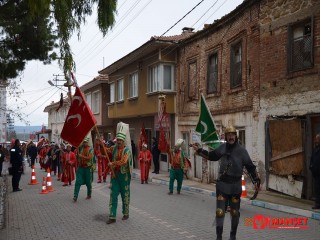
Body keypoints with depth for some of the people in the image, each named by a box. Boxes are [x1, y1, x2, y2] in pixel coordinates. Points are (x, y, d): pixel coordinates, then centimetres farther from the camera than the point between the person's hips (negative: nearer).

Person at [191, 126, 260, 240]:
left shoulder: (241, 150, -6)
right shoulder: (223, 147, 2)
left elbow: (250, 166, -5)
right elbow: (211, 156, 17)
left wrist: (257, 179, -11)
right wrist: (199, 150, 12)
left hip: (235, 185, -1)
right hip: (222, 183, 1)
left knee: (234, 212, 12)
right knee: (220, 211, -3)